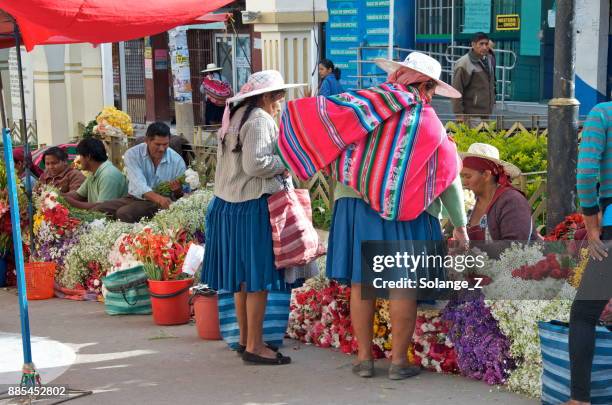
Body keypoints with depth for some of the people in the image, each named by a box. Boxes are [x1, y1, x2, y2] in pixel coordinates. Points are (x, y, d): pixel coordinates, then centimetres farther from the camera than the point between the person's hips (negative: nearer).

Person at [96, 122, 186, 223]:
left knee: (124, 213, -29)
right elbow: (139, 186, -25)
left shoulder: (177, 161, -6)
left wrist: (177, 190, -25)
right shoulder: (132, 154, -9)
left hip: (160, 205, -2)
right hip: (134, 198, 3)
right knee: (98, 209, -18)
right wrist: (158, 198, -45)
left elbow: (182, 195, 1)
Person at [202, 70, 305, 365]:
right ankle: (254, 346, -2)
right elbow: (255, 164, -22)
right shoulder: (260, 120, -13)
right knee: (258, 278, -5)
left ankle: (246, 339, 24)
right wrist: (285, 164, -9)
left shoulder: (235, 117, 16)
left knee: (242, 275, 15)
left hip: (229, 204, 10)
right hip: (253, 207, -10)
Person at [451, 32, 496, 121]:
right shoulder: (464, 64, -13)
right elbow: (457, 91, -14)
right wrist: (459, 114, -17)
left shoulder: (488, 59, 10)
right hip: (471, 115, -8)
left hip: (486, 113, 8)